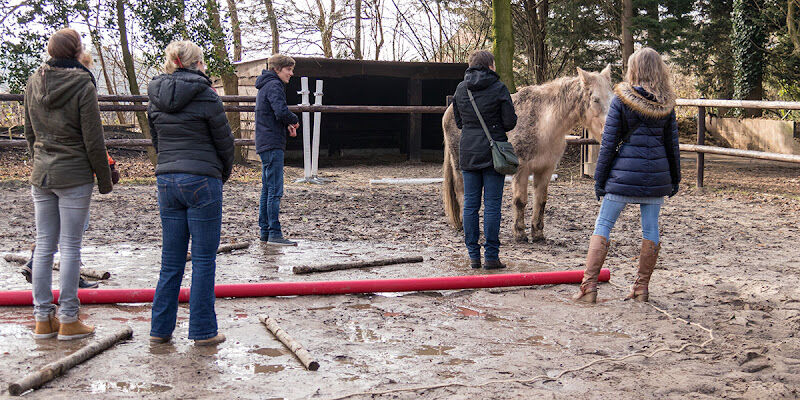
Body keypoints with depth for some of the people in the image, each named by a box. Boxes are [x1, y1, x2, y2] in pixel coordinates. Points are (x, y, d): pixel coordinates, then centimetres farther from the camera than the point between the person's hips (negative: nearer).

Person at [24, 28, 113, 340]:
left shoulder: (33, 84, 6)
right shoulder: (83, 86, -12)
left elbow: (29, 132, 14)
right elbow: (93, 139, -11)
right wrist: (104, 178, -1)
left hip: (41, 174, 6)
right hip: (74, 176, -6)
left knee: (43, 245, 10)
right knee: (70, 247, 0)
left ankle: (42, 319, 15)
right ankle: (68, 321, 6)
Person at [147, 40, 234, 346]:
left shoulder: (155, 99, 8)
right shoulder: (205, 96, -9)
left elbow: (157, 142, 15)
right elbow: (225, 141, -2)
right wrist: (223, 174, 14)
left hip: (166, 181, 6)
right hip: (201, 183, -6)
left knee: (171, 261, 13)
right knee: (203, 260, 3)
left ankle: (160, 329, 17)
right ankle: (203, 331, 8)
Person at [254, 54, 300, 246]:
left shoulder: (266, 86, 21)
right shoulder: (274, 85, -11)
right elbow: (282, 112, -24)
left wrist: (287, 126, 7)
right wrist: (294, 121, -4)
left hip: (265, 144, 10)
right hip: (272, 145, -10)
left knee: (267, 189, 12)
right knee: (275, 190, -10)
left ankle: (265, 231, 16)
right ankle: (274, 234, -10)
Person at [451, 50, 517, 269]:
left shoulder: (460, 89, 6)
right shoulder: (499, 88, -7)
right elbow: (510, 122, -7)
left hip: (468, 152, 4)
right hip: (493, 151, -4)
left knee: (470, 204, 8)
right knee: (492, 205, 0)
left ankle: (473, 255, 11)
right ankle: (491, 256, 2)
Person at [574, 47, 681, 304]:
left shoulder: (622, 99, -5)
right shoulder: (666, 102, 5)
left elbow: (609, 141, -5)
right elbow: (672, 143, 10)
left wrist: (599, 177, 0)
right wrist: (675, 178, 19)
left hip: (624, 171, -3)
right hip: (657, 172, 4)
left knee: (603, 226, 1)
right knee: (650, 229, 10)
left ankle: (589, 287, -3)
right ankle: (642, 288, 14)